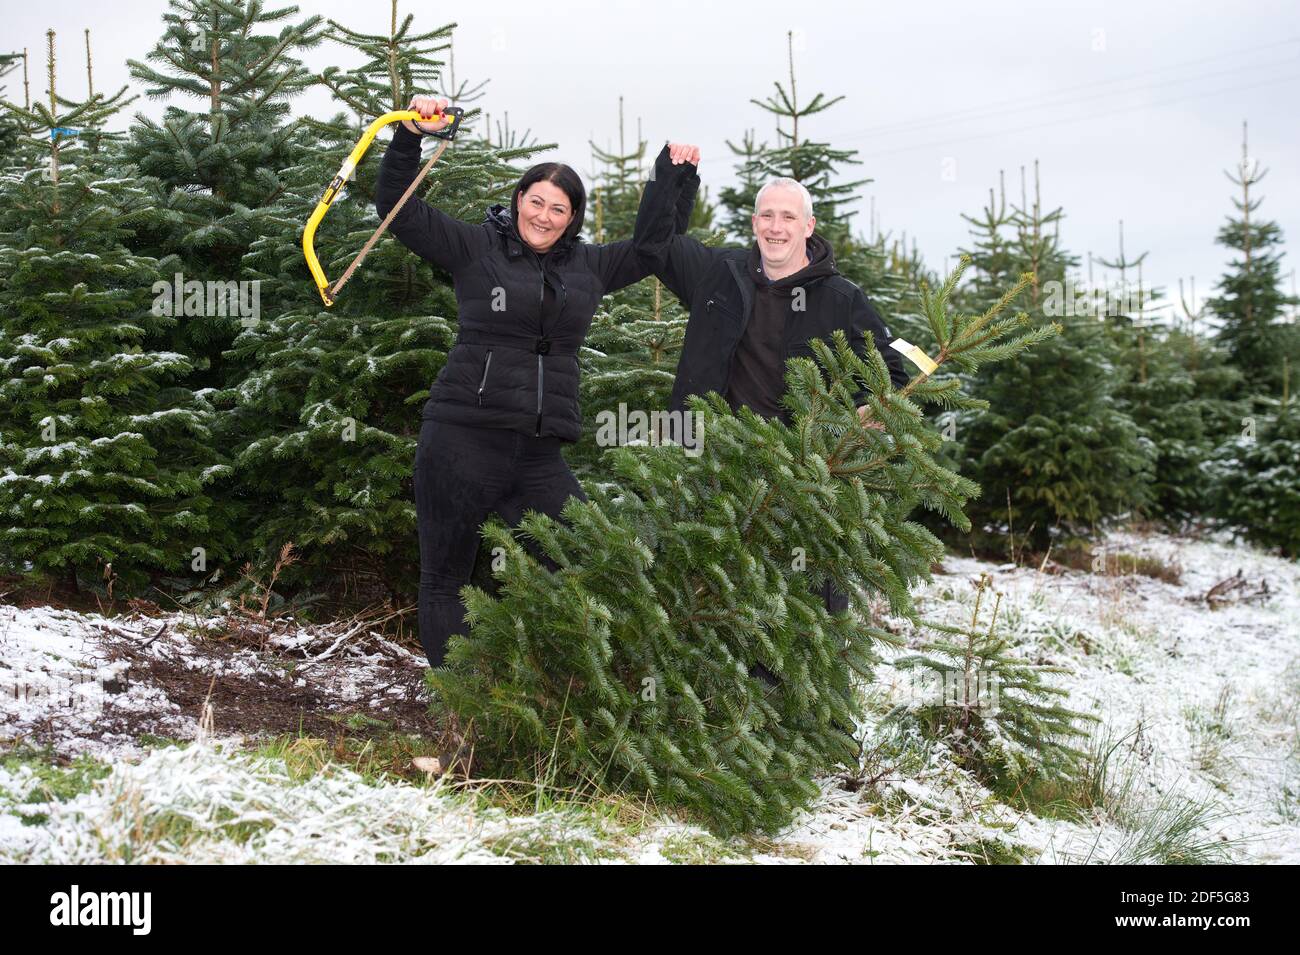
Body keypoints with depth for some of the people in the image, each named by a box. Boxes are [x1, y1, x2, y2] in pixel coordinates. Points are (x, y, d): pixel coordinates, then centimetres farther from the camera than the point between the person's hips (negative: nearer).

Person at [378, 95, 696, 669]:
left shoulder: (588, 266, 13)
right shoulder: (475, 249, 3)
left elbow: (654, 242, 24)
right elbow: (398, 210, -1)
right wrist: (411, 136, -11)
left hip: (539, 452, 3)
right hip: (461, 442, -3)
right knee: (445, 578, 5)